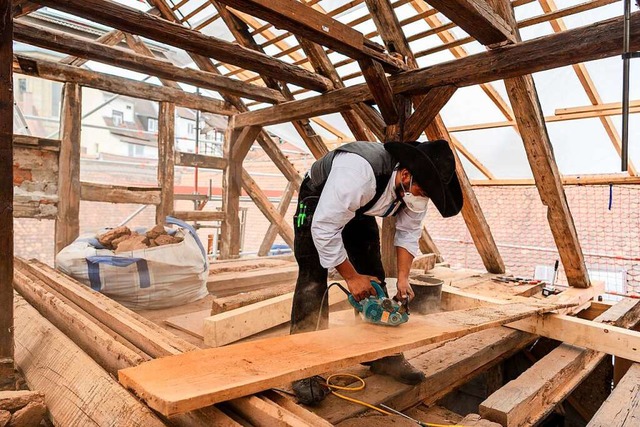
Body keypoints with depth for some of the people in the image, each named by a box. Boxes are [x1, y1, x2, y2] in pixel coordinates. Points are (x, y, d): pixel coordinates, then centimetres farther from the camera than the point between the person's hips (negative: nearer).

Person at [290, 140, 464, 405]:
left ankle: (382, 355, 12)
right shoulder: (360, 172, -42)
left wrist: (403, 278, -16)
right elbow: (325, 228, -37)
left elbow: (409, 232, -6)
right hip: (318, 202, -6)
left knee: (375, 277, 1)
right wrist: (351, 276, -29)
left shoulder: (416, 187, -19)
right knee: (314, 277, -18)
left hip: (359, 210, 7)